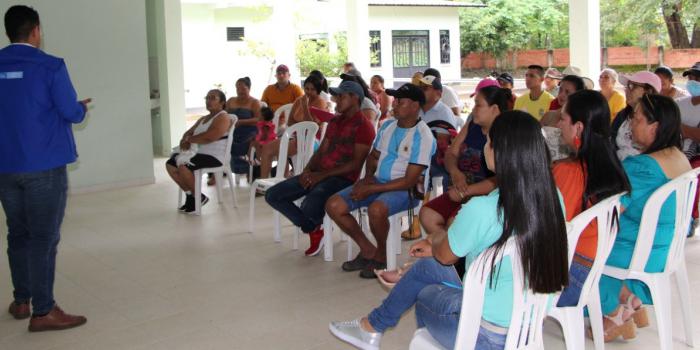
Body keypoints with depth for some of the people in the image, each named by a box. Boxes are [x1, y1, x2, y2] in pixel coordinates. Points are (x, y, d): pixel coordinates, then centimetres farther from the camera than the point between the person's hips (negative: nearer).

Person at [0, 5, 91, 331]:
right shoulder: (50, 66, -10)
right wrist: (82, 107, 11)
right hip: (44, 166, -6)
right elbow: (71, 113, -11)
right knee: (44, 237, -2)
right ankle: (43, 311, 0)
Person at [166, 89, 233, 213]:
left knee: (183, 166, -29)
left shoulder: (223, 118, -9)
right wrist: (185, 140, -8)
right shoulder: (203, 119, 22)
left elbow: (208, 137, -22)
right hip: (198, 152, 10)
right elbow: (189, 132, 17)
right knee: (170, 164, -3)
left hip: (213, 156, -10)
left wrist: (189, 139, -9)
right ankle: (190, 194, 5)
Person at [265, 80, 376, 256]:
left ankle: (311, 227, 4)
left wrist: (322, 175, -18)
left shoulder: (364, 126, -7)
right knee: (272, 195, -6)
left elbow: (356, 164, -14)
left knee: (309, 206, -36)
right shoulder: (335, 122, 21)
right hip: (319, 174, 9)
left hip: (343, 178, -8)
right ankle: (314, 229, 3)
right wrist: (308, 170, -2)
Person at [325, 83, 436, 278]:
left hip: (405, 189, -7)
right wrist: (367, 178, 0)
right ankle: (368, 251, 8)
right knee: (333, 205, -9)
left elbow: (409, 181, -17)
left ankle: (381, 255, -8)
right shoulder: (388, 126, 10)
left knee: (376, 209, -39)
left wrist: (371, 189, -17)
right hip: (377, 182, 8)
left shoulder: (422, 136, -13)